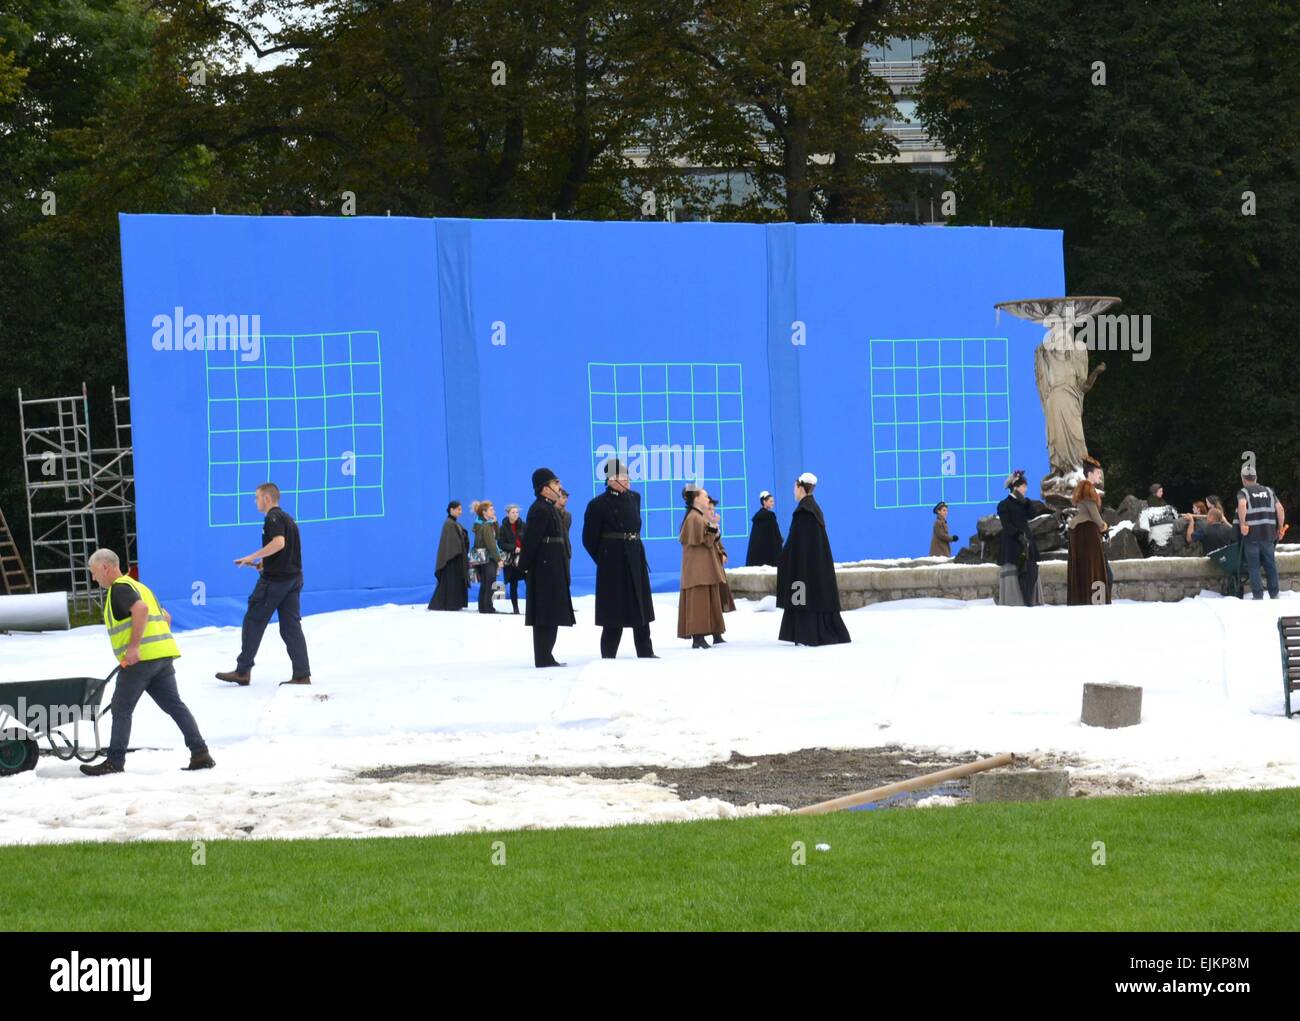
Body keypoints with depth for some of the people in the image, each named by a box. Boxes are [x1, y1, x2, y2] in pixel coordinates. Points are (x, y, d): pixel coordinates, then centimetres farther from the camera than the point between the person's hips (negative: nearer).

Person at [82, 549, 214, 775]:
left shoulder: (120, 588, -5)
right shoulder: (138, 587, 26)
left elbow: (141, 610, -23)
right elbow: (166, 617, 30)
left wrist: (134, 647, -25)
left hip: (140, 658, -9)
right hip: (163, 658, 9)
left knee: (121, 710, 0)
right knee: (174, 705, 6)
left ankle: (115, 762, 3)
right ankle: (200, 754, -2)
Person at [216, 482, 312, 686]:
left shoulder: (273, 517, -10)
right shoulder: (287, 518, 19)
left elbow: (279, 543, -26)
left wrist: (253, 557, -20)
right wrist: (264, 563, 20)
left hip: (274, 578, -9)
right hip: (294, 578, 9)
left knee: (253, 622, 0)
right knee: (291, 627, 6)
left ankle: (243, 671, 3)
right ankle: (302, 675, -1)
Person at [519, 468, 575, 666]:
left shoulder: (548, 508, 16)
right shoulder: (540, 510, -15)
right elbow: (531, 540, -19)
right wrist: (525, 566, -19)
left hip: (551, 568, 10)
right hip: (545, 567, -10)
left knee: (550, 615, 13)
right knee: (546, 614, -8)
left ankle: (546, 657, 17)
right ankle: (543, 658, -8)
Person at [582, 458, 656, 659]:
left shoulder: (634, 498, 8)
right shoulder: (598, 505, -10)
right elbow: (589, 539, -6)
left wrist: (635, 548, 14)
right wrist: (603, 561, -2)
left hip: (635, 559, 6)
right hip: (613, 565, -6)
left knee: (641, 609, 9)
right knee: (615, 611, -4)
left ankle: (645, 653, 15)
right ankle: (608, 655, 3)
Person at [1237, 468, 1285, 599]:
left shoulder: (1243, 492, -1)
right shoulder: (1269, 491, 13)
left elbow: (1242, 505, -23)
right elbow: (1280, 509, 5)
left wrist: (1242, 524, -17)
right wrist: (1280, 528, 12)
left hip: (1251, 535, -4)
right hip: (1268, 534, 4)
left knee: (1253, 566, 2)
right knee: (1270, 564, 12)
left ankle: (1258, 595, 0)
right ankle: (1274, 594, 15)